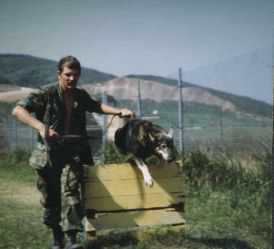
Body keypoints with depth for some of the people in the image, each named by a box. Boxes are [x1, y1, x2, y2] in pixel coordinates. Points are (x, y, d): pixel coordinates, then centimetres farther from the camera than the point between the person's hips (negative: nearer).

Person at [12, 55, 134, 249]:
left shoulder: (81, 96, 8)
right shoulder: (47, 95, -7)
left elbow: (96, 106, 29)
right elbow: (18, 110, -18)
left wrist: (119, 111, 14)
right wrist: (40, 127, -32)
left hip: (73, 153, 2)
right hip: (49, 154, -2)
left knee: (70, 189, -20)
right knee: (50, 198, 3)